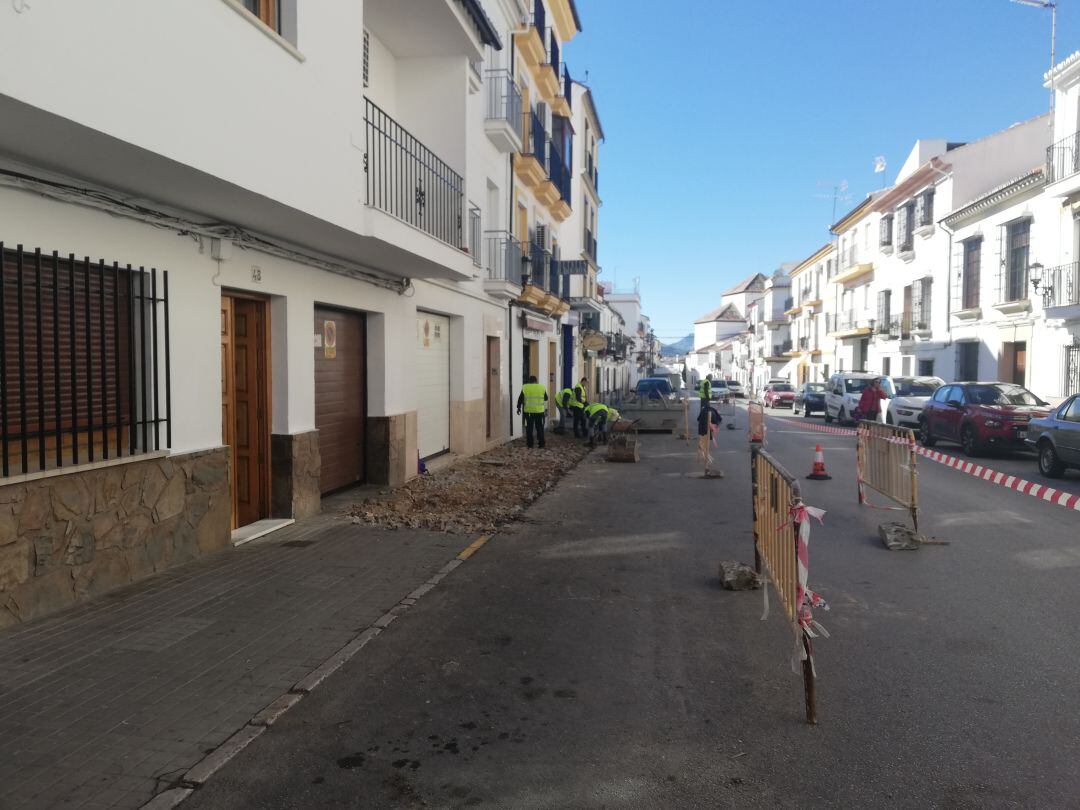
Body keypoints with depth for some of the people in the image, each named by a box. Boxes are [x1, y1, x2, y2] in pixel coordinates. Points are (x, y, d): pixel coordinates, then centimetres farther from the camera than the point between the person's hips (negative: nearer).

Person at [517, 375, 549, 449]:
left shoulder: (525, 388, -1)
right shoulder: (542, 387, 1)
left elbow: (520, 399, 5)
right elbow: (546, 399, 13)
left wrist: (519, 408, 17)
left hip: (528, 411, 0)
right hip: (539, 411, 0)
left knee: (529, 428, 9)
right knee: (540, 428, 8)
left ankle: (529, 444, 11)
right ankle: (541, 444, 8)